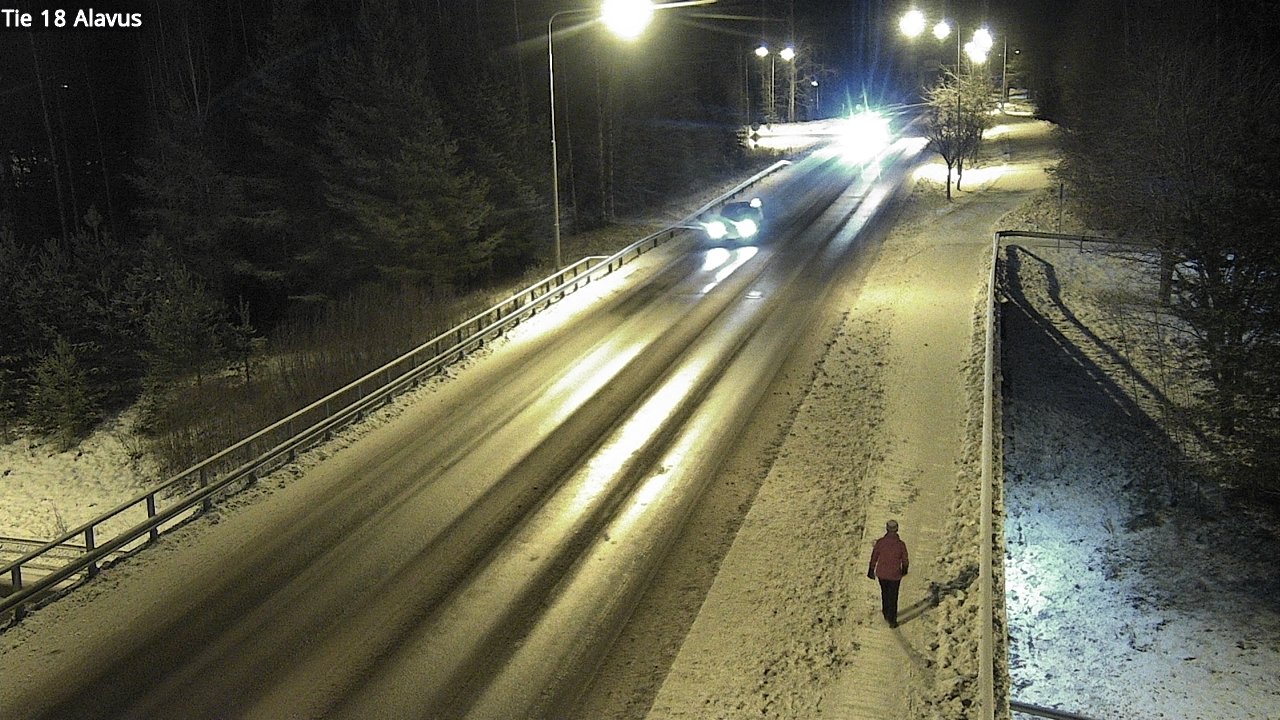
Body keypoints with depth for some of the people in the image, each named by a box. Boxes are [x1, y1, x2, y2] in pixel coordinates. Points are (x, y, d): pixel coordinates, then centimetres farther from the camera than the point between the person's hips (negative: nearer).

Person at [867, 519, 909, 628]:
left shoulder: (880, 542, -15)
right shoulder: (901, 544, -18)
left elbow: (874, 558, -6)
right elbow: (905, 561, -6)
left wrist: (871, 571, 10)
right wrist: (904, 569, 17)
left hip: (881, 574, 2)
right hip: (894, 575, -2)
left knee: (885, 593, 26)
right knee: (893, 597, 14)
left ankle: (886, 615, 41)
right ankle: (892, 621, 20)